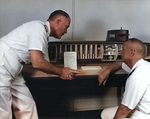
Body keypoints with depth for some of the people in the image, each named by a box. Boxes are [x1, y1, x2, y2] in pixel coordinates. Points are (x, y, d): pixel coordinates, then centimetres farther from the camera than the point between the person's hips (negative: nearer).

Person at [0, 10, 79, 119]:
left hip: (12, 72, 10)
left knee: (27, 106, 11)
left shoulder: (44, 36, 14)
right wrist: (61, 71, -7)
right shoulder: (38, 27, -16)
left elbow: (44, 62, 20)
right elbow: (37, 63, -22)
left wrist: (63, 73, 3)